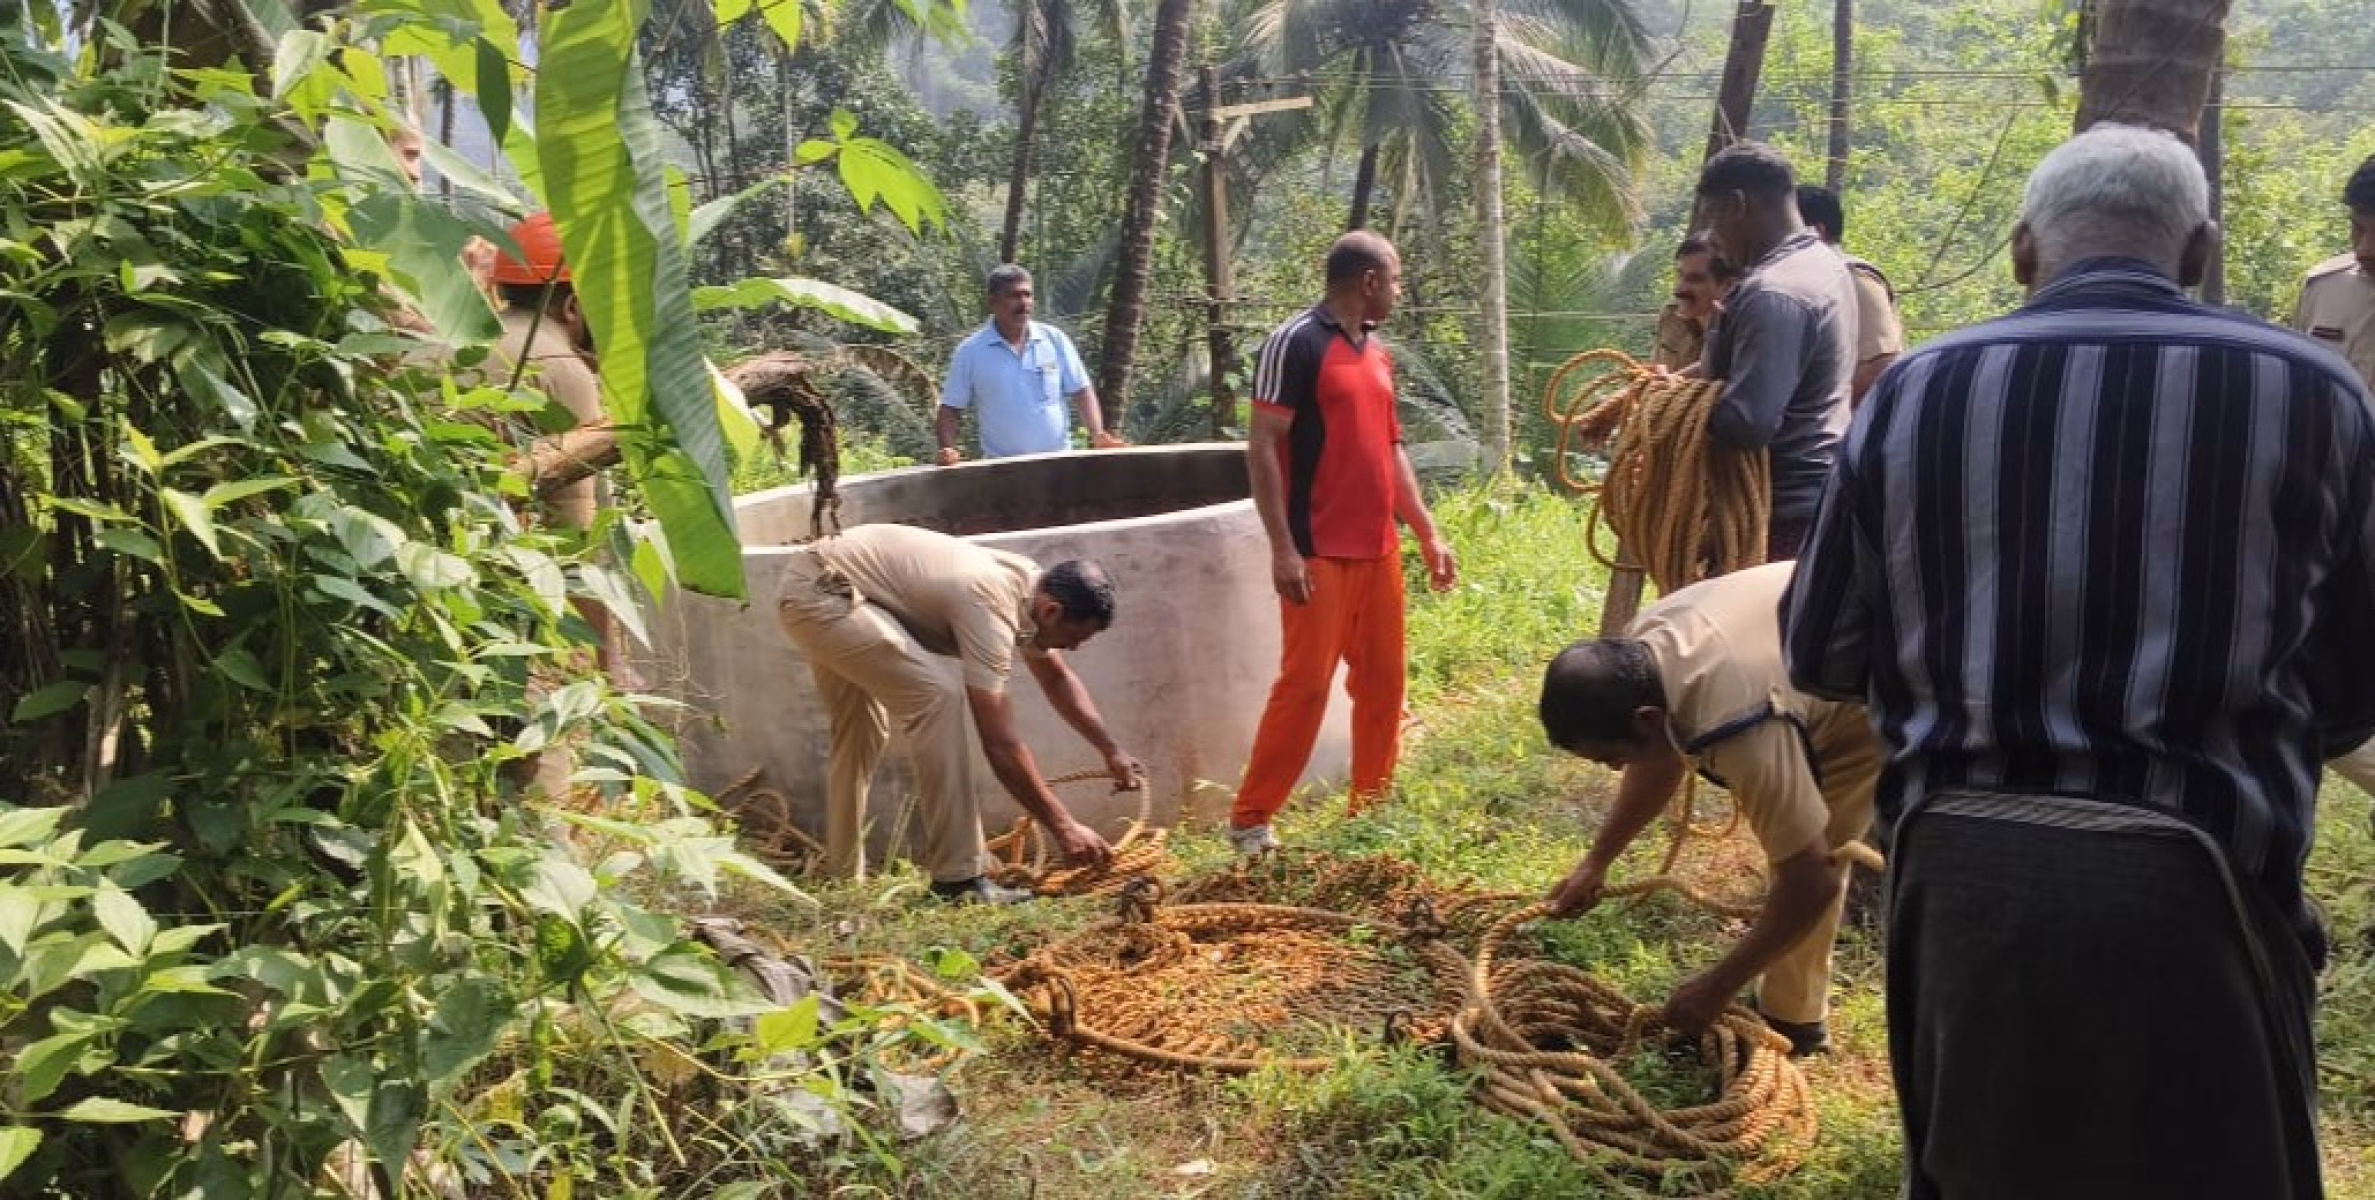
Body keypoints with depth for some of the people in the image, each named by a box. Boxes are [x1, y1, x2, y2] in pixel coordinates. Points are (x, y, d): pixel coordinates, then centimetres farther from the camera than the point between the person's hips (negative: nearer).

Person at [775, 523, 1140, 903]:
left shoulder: (1031, 586, 0)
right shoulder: (991, 609, -27)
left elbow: (1056, 678, 18)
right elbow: (1000, 744, -27)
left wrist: (1112, 752, 16)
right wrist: (1063, 826, -22)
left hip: (829, 588, 10)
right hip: (819, 592, -10)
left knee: (858, 736, 21)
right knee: (938, 696, -22)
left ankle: (843, 879, 35)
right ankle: (957, 878, -18)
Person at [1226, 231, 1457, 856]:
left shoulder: (1378, 353, 16)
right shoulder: (1295, 343, -9)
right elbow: (1261, 447, -13)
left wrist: (1427, 533, 18)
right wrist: (1283, 547, -19)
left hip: (1379, 549, 8)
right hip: (1319, 553, -8)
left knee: (1382, 681, 10)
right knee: (1304, 683, -7)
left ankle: (1371, 809, 22)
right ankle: (1249, 819, 4)